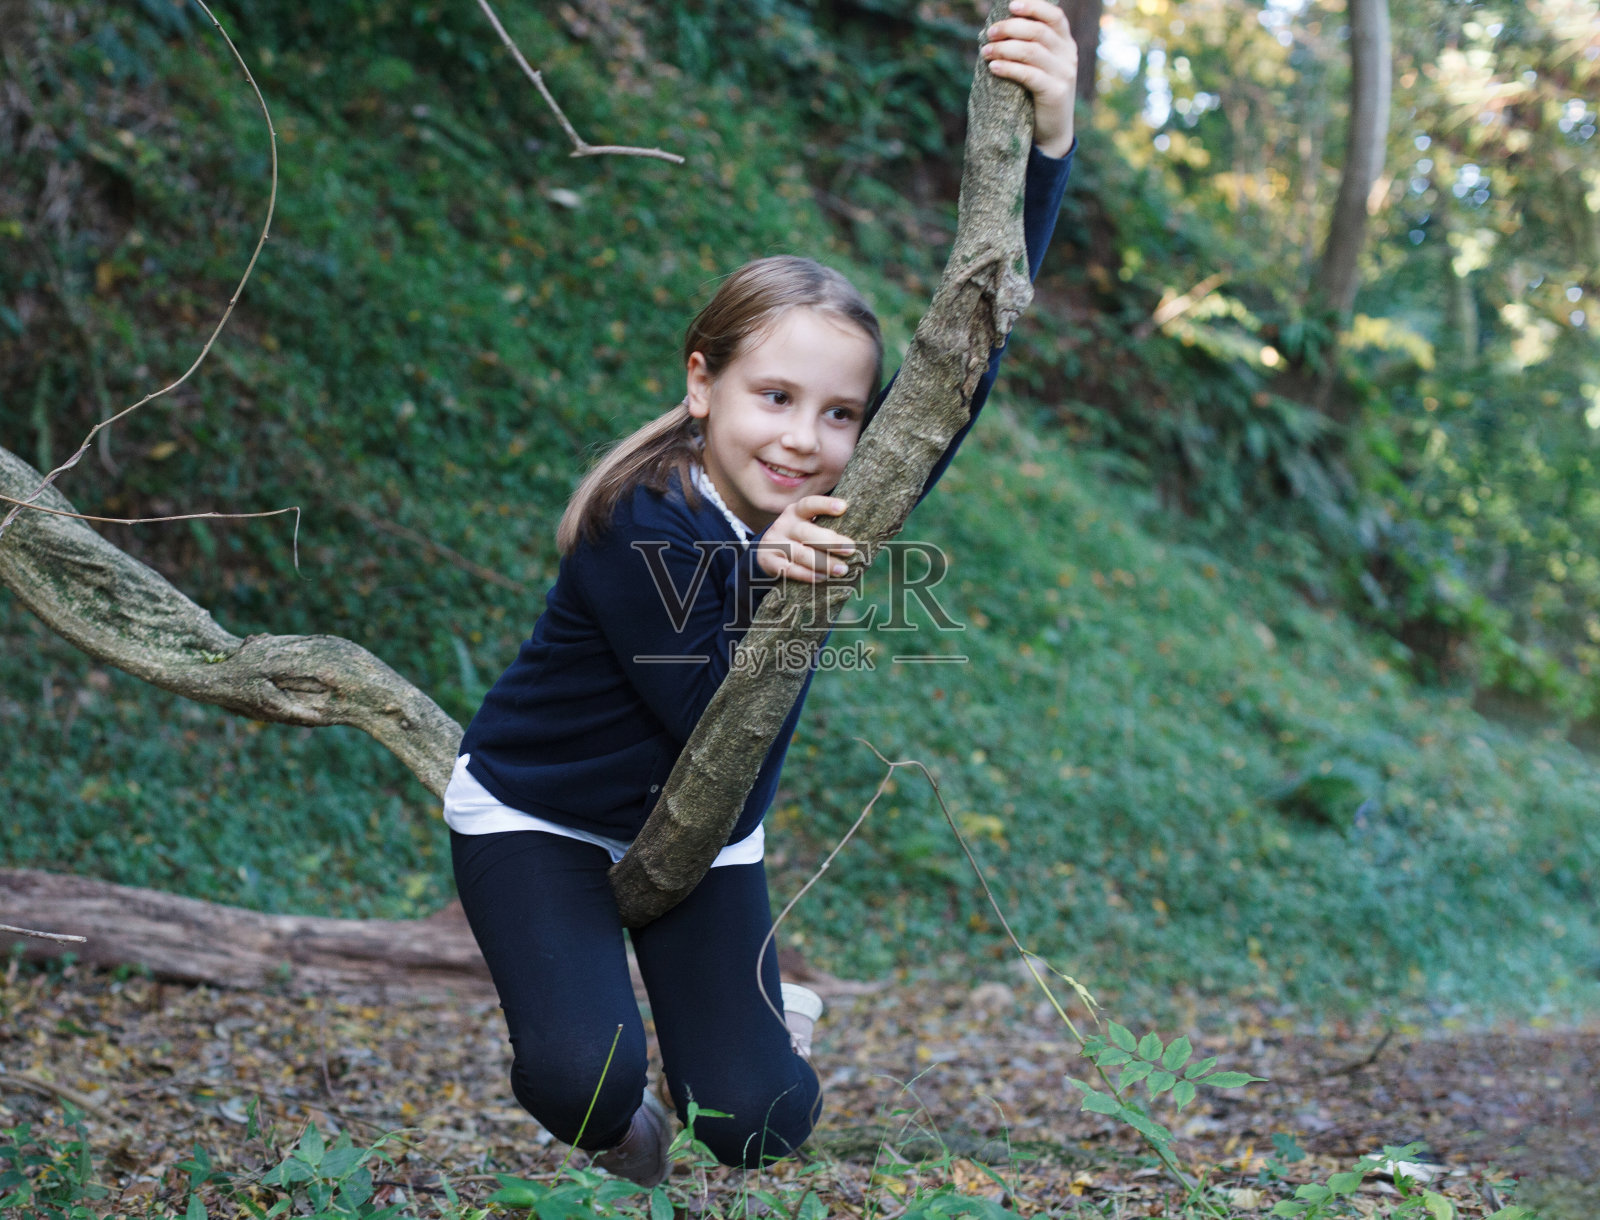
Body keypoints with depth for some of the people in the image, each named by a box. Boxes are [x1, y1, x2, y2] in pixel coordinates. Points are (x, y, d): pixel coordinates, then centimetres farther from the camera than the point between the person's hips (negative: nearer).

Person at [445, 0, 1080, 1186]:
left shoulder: (839, 506, -16)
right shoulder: (638, 523, -29)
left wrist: (1044, 148, -42)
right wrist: (772, 593, -43)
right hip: (538, 821, -4)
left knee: (759, 1127, -2)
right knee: (580, 1080, -23)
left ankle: (761, 1014, 32)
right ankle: (626, 1121, 13)